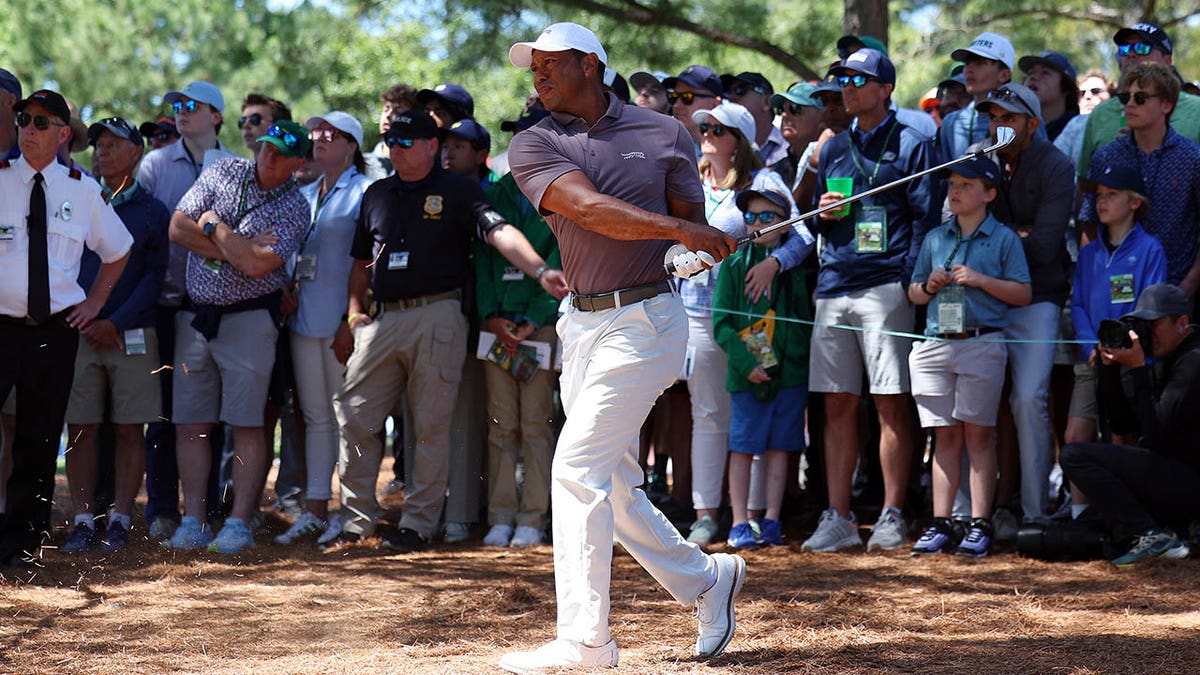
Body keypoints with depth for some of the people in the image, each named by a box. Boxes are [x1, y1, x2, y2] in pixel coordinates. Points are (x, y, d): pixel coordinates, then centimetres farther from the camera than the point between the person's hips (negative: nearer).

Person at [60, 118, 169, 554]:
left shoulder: (153, 212, 7)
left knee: (130, 430, -1)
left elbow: (155, 276, 1)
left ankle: (120, 521, 5)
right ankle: (83, 521, 3)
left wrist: (115, 323, -10)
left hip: (131, 334, -1)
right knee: (80, 428, -2)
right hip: (78, 332, 1)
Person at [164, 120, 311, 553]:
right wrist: (238, 249, -10)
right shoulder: (222, 173, 6)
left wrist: (213, 225, -8)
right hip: (195, 317, 4)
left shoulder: (294, 208, -6)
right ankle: (194, 522, 8)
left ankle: (239, 524, -2)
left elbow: (256, 265, -19)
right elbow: (178, 228, -2)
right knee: (190, 425, 3)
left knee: (247, 425, -4)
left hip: (249, 319, -4)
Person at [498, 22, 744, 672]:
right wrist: (675, 229, -22)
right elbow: (587, 208, -12)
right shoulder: (533, 146, 5)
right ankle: (706, 581, 31)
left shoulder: (664, 135, 4)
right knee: (612, 487, 10)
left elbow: (697, 237, 6)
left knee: (577, 469, -13)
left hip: (645, 319, -5)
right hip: (581, 324, 5)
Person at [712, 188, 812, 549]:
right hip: (746, 373, -1)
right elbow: (721, 324, 0)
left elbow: (810, 316, 14)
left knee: (779, 447, 5)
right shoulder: (734, 265, 4)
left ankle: (771, 520, 11)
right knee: (742, 447, -1)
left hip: (790, 370, 1)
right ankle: (740, 523, 3)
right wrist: (746, 362, -11)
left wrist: (803, 354, -3)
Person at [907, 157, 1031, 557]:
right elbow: (913, 294, 22)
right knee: (945, 436, 4)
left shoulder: (1004, 239, 4)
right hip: (935, 345, 4)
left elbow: (1023, 294, -1)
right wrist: (929, 286, 0)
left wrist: (981, 280, -11)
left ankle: (980, 525, -2)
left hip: (982, 344, -4)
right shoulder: (935, 239, 16)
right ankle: (940, 524, 4)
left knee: (978, 434, -4)